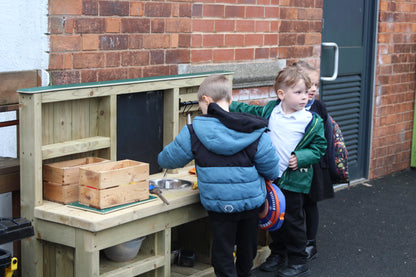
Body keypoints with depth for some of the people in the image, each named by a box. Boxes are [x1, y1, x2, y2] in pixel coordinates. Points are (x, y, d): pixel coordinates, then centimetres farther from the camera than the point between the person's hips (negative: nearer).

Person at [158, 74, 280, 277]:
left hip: (218, 205, -3)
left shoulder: (194, 132, -11)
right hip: (252, 202, 3)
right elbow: (271, 169, -5)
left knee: (222, 253, 9)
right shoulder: (255, 133, -8)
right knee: (247, 247, 23)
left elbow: (169, 158, 1)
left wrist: (162, 159, 25)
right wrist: (269, 178, 18)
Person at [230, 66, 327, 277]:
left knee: (293, 220, 3)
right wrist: (227, 107, 12)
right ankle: (278, 254, 34)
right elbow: (248, 111, 17)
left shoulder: (312, 121, -9)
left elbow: (319, 147, -3)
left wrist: (301, 157, -17)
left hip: (294, 180, -4)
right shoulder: (269, 111, 0)